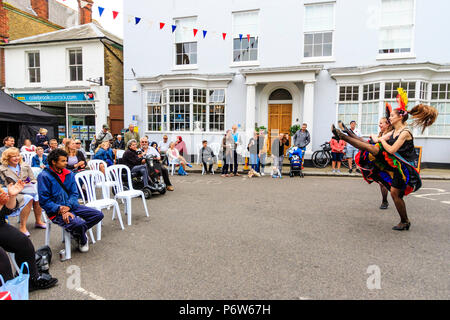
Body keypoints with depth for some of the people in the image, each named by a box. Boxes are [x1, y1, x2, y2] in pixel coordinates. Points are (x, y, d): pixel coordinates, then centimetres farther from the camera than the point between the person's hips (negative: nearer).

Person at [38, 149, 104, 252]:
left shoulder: (69, 174, 8)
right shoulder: (44, 176, -10)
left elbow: (74, 193, 5)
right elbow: (44, 201, -12)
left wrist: (68, 206, -14)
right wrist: (60, 209, -21)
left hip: (71, 206, 6)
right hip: (56, 212, -6)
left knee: (98, 214, -6)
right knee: (79, 223, -30)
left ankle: (76, 233, 11)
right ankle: (83, 241, 5)